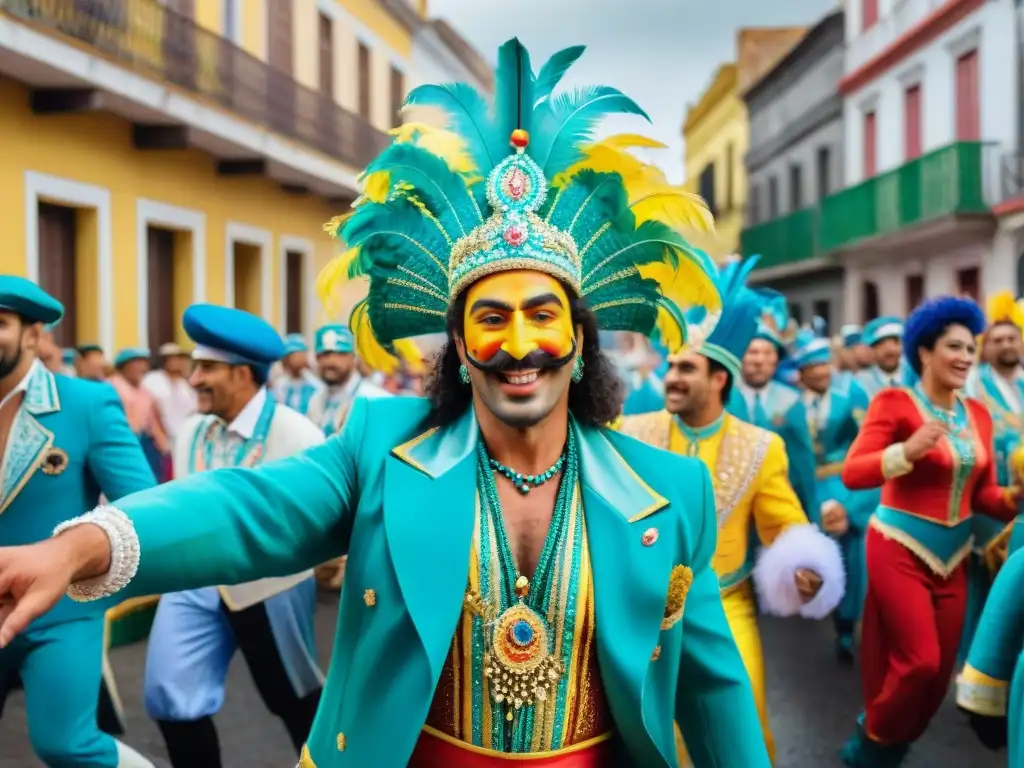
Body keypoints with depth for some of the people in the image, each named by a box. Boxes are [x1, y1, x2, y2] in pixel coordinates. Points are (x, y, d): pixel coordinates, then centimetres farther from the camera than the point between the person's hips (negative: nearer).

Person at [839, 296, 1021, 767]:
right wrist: (907, 451, -34)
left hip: (953, 555, 6)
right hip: (900, 549, -6)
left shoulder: (978, 414, 7)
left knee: (942, 670, 10)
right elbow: (852, 473, -20)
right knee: (921, 662, -12)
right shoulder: (895, 402, -11)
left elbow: (983, 493, 8)